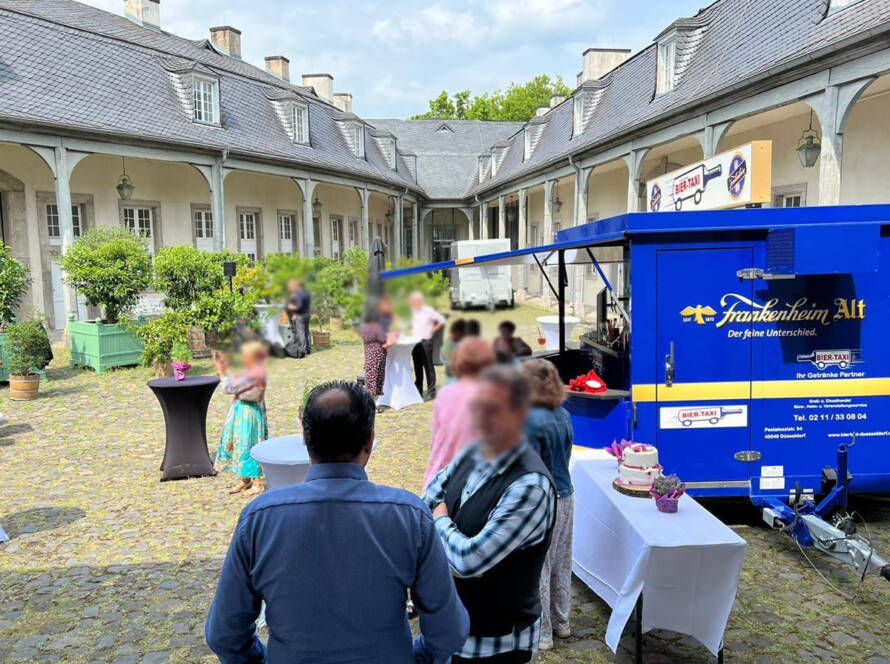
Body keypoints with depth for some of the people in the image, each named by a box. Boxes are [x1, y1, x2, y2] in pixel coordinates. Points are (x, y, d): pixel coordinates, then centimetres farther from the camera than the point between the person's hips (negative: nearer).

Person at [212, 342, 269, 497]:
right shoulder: (252, 371, 7)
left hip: (248, 414, -10)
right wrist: (225, 368, 11)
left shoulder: (253, 374, -24)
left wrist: (221, 371, -8)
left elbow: (229, 387, -21)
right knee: (240, 445, 17)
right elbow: (235, 383, 14)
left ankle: (257, 483, 9)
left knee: (246, 447, -1)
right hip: (242, 412, 10)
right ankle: (245, 480, 30)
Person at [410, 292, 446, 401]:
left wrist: (432, 330, -2)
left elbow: (442, 320, -2)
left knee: (428, 366, -4)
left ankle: (431, 392, 0)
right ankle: (418, 391, 19)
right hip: (415, 342, 7)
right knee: (417, 367, 11)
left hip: (425, 341, -7)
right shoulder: (413, 311, 12)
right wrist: (412, 332, 13)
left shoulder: (428, 311, -7)